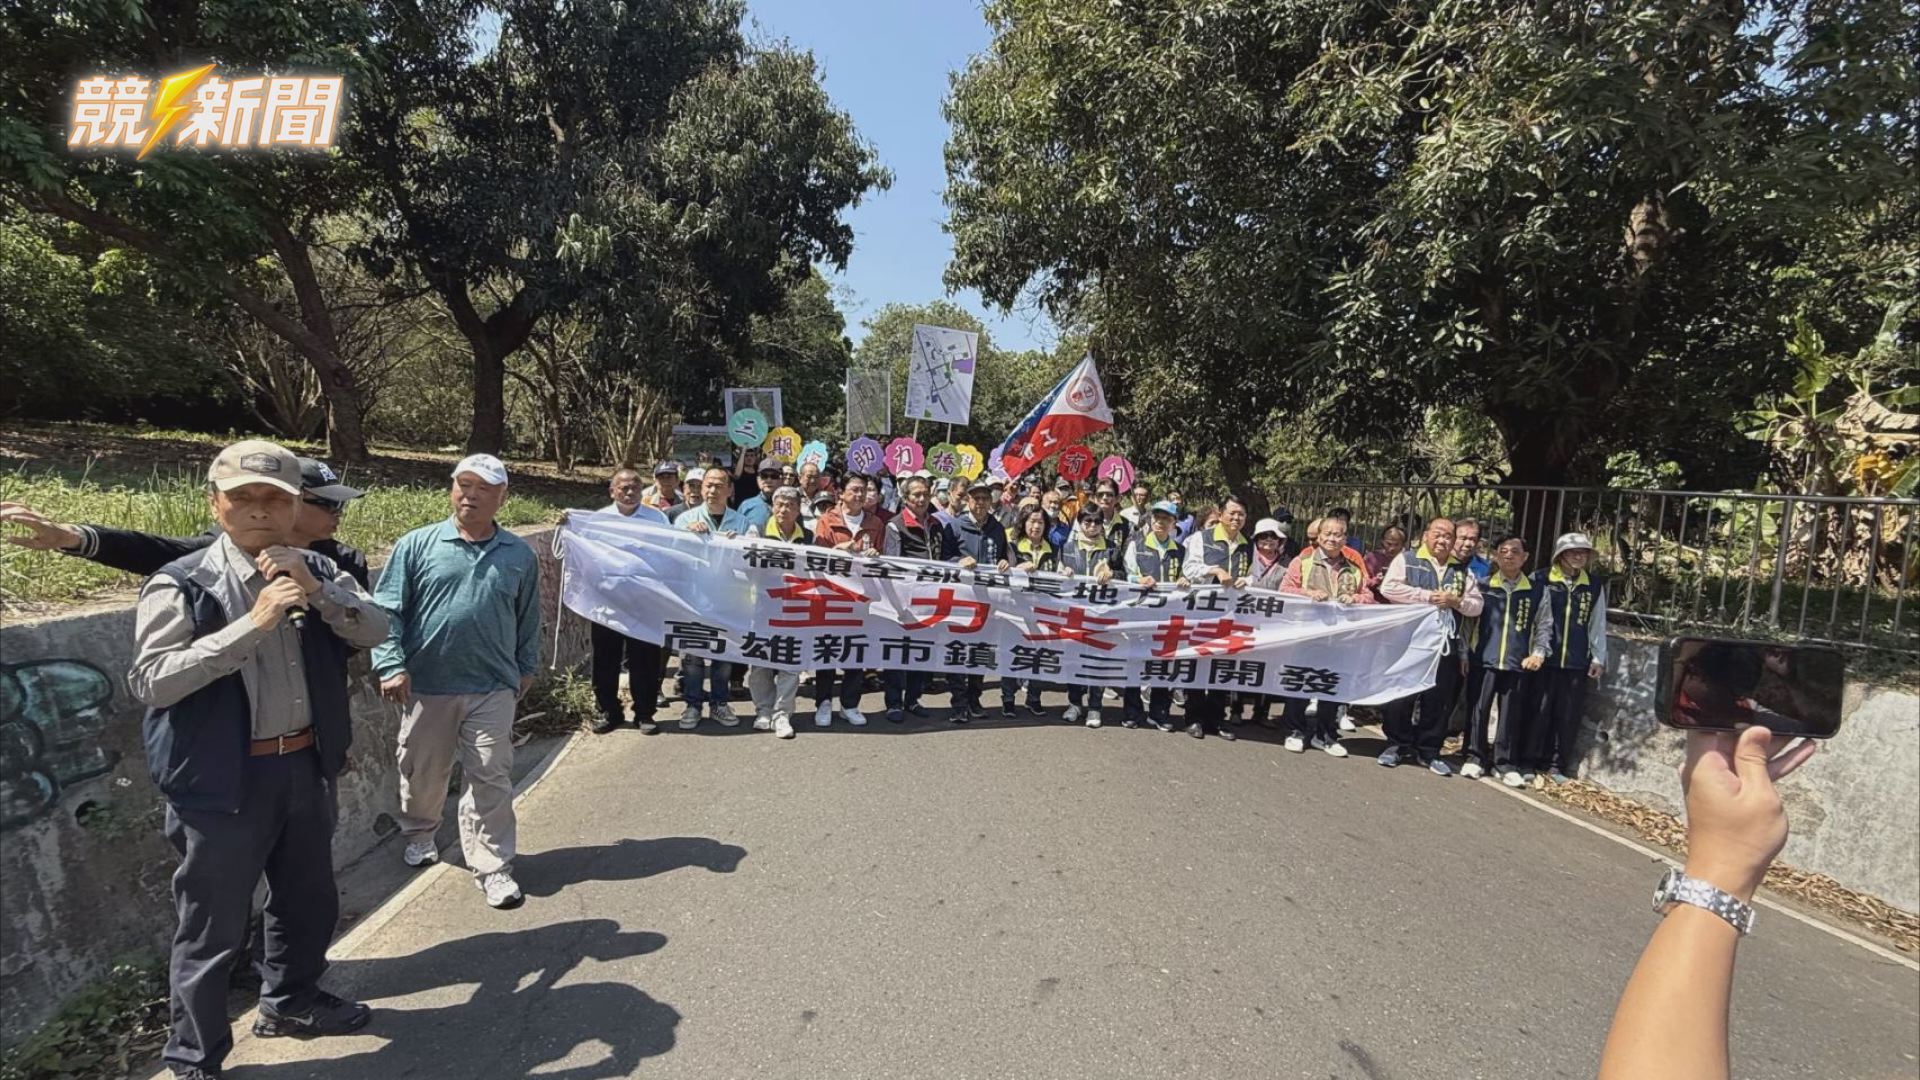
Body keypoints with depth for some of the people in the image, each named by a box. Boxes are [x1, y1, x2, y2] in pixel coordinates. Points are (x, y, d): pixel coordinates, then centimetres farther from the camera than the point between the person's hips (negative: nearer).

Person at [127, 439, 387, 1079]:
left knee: (309, 902, 22)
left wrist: (315, 590, -22)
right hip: (223, 782, -5)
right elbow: (151, 682, -20)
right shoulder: (181, 584, -12)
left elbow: (376, 630, -6)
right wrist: (253, 623, -27)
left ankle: (289, 1001, 46)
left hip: (307, 768, 5)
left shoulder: (315, 571, 3)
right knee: (214, 929, 8)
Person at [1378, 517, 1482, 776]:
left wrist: (1456, 601, -9)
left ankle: (1428, 751, 19)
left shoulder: (1463, 571, 13)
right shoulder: (1407, 559, 1)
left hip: (1446, 645, 4)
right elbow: (1389, 588, -13)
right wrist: (1427, 596, -16)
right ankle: (1397, 744, 16)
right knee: (1400, 695, 1)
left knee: (1438, 700, 7)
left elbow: (1477, 605, 13)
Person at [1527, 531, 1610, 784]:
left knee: (1568, 717, 6)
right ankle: (1534, 761, 13)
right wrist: (1537, 651, -9)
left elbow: (1598, 624, 10)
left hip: (1577, 663, 3)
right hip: (1544, 659, -2)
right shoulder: (1541, 580, -2)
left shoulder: (1595, 585, 8)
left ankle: (1558, 765, 15)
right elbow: (1532, 618, -3)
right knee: (1539, 713, 2)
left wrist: (1598, 658, 7)